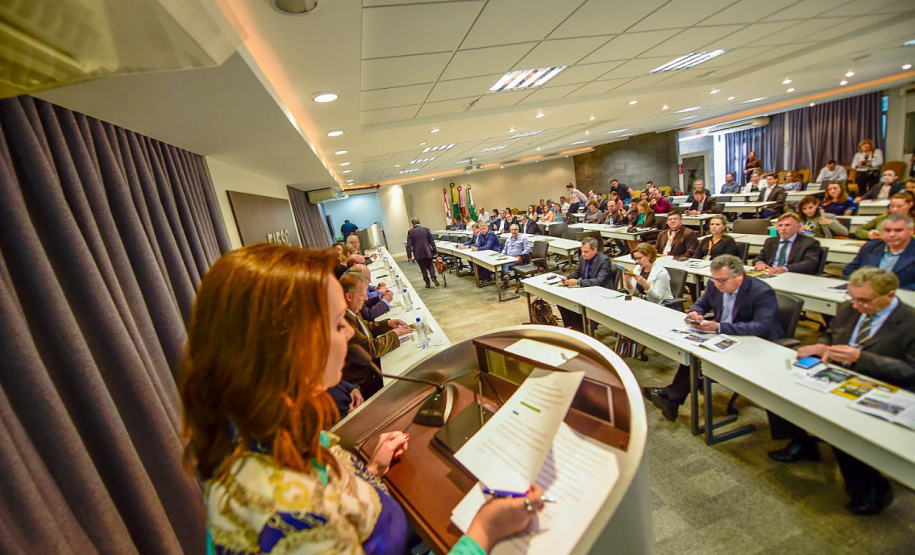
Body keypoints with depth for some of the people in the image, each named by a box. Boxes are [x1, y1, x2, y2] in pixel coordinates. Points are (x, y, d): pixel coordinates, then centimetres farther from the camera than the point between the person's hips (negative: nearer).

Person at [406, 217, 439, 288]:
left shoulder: (410, 232, -3)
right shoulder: (426, 229, 2)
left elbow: (409, 245, -6)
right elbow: (432, 241, 3)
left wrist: (409, 256, -4)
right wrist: (435, 251, 8)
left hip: (418, 254, -1)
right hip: (427, 252, 1)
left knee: (423, 268, 10)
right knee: (430, 265, 15)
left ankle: (427, 283, 12)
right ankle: (433, 277, -8)